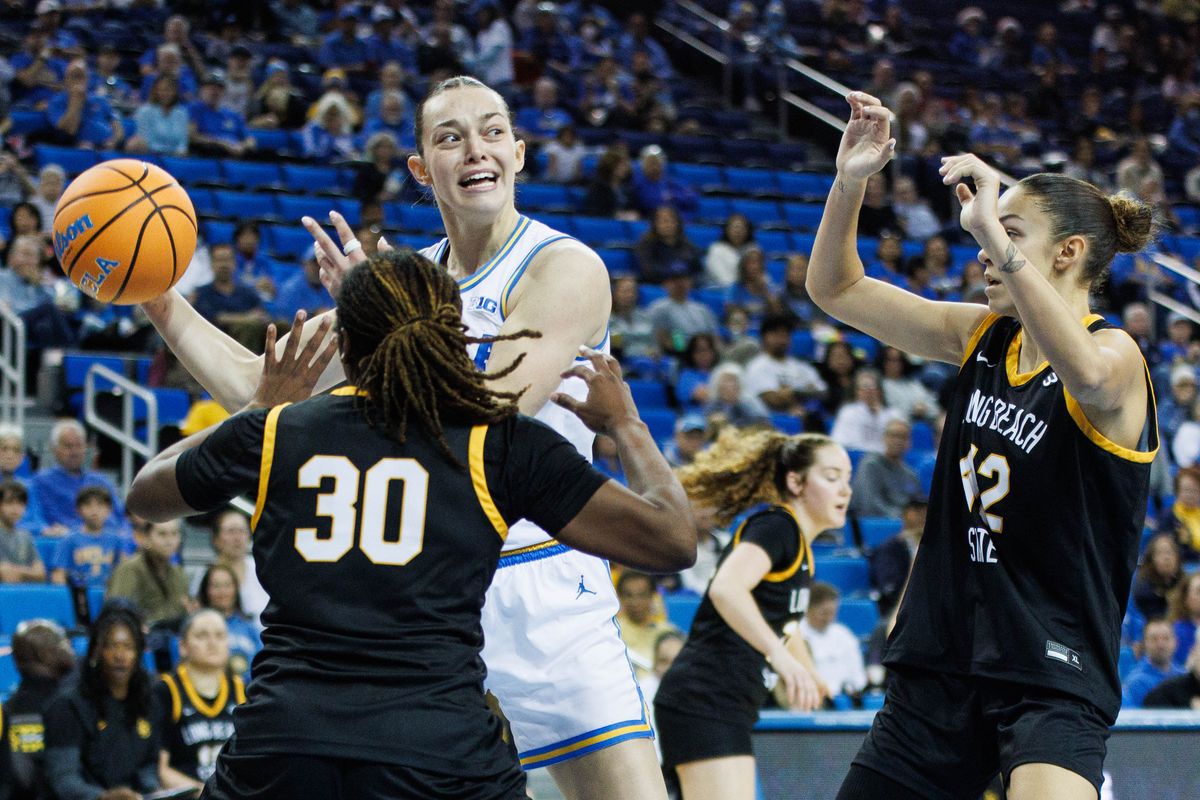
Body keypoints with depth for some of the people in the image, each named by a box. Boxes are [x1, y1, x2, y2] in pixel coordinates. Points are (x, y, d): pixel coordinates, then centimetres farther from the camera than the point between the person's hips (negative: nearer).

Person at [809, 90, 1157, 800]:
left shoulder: (1116, 353, -11)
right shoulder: (986, 336, 9)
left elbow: (1087, 375, -38)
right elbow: (838, 289, 14)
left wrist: (995, 232, -40)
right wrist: (850, 182, -3)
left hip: (1053, 679, -7)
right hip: (941, 663, 7)